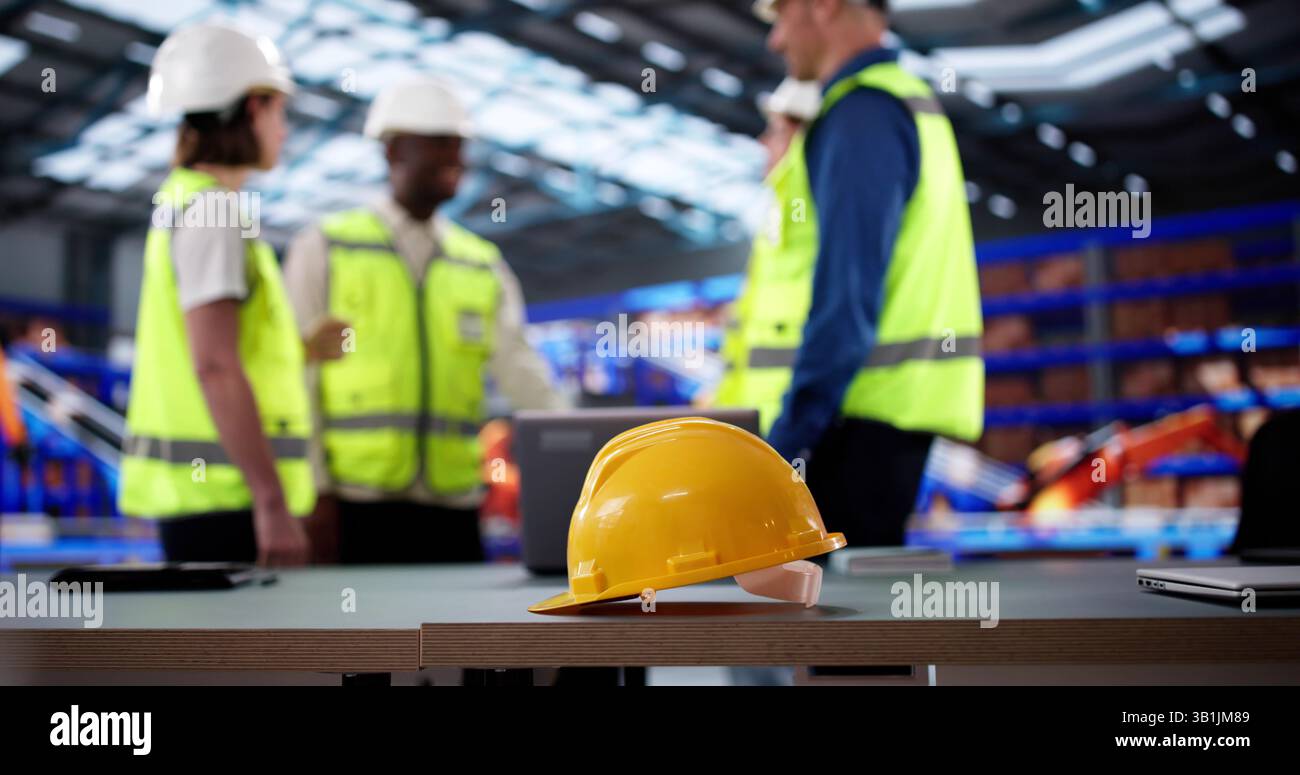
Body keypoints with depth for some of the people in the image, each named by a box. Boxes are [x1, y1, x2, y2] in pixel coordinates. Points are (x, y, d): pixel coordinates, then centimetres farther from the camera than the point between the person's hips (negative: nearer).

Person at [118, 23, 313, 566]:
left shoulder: (182, 203, 18)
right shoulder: (211, 212, -12)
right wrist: (273, 504, -22)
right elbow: (214, 366, -21)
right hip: (223, 497, -10)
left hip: (195, 492, 10)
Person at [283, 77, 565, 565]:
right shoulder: (323, 249, 6)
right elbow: (295, 377, 2)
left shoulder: (483, 264, 14)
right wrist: (315, 489, -5)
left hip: (453, 509, 3)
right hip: (356, 508, -3)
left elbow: (519, 369, 3)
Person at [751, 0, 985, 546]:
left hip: (868, 411, -10)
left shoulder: (861, 113, -11)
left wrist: (787, 438, -20)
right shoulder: (910, 100, 20)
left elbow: (846, 292, -20)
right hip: (906, 399, 10)